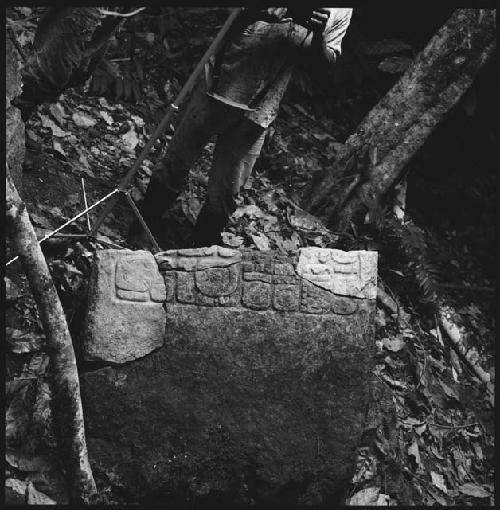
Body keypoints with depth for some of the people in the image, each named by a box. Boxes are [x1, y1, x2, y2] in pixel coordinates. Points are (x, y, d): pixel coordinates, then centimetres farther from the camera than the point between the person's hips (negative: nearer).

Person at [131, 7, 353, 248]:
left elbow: (326, 61, 4)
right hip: (216, 90, -1)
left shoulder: (341, 12, 0)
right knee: (176, 164, 10)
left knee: (225, 193, 5)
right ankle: (146, 223, 33)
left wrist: (318, 37, -19)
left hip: (256, 115, 1)